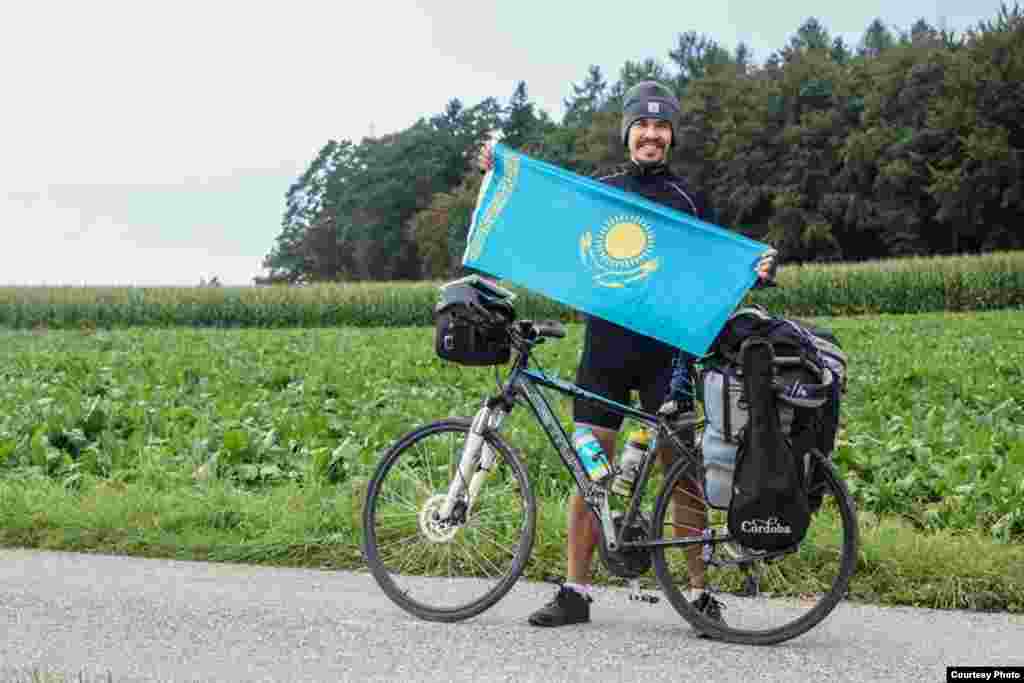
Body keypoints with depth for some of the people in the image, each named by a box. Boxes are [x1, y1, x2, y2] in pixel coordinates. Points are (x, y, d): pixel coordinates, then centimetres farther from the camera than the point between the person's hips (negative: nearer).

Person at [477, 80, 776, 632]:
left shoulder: (687, 200, 9)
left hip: (665, 350, -2)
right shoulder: (596, 191, 12)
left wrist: (757, 273, -10)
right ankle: (575, 592, 10)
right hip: (604, 345, 2)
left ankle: (700, 592, 5)